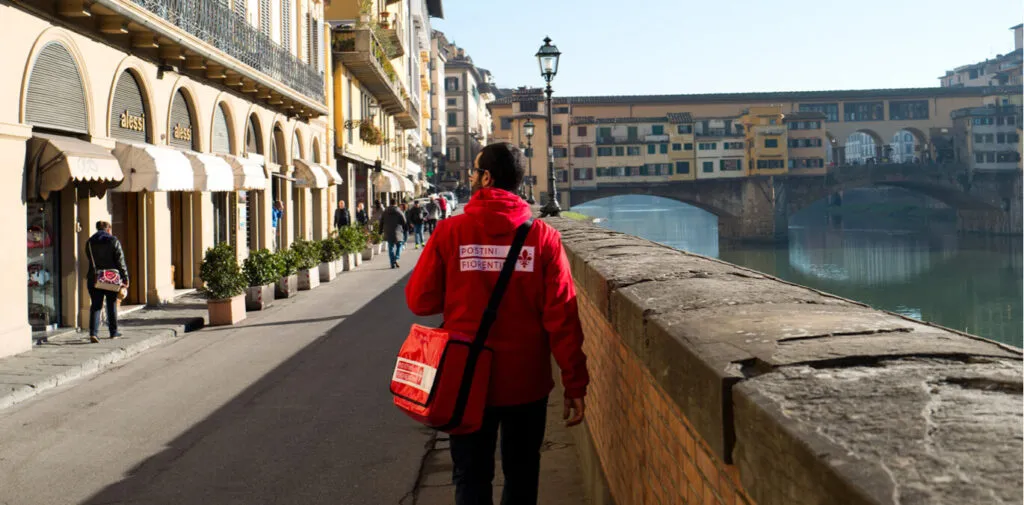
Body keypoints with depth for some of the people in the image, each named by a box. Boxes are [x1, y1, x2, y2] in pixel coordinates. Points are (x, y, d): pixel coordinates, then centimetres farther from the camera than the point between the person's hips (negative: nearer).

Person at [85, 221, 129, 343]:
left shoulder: (89, 242, 7)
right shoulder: (114, 241, -4)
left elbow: (90, 260, 12)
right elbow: (120, 261, -8)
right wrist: (125, 278, -7)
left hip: (94, 279, 2)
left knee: (96, 306, 1)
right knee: (112, 305, 12)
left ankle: (93, 332, -14)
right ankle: (113, 332, 21)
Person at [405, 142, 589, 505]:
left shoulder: (450, 232, -10)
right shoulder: (542, 236, -9)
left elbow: (419, 301, -5)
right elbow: (562, 316, -11)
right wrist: (575, 383, -4)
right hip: (526, 381, 1)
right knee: (522, 474, 18)